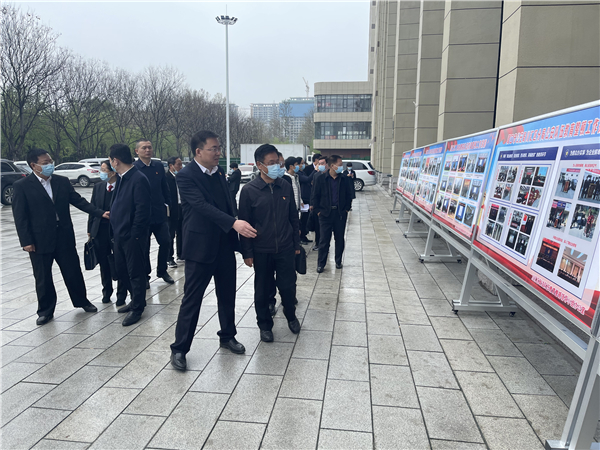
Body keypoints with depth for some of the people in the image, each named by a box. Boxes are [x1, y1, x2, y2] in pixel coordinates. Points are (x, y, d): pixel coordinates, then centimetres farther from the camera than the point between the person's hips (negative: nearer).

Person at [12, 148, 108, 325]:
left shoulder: (63, 182, 5)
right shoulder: (21, 186, -6)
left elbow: (78, 201, 5)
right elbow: (20, 216, -7)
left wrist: (100, 213, -7)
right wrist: (26, 241, -12)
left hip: (64, 236, 3)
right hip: (40, 240, -3)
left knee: (73, 271, 11)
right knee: (43, 278, 9)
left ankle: (81, 301, 30)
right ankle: (45, 311, 25)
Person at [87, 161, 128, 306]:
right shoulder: (98, 187, 6)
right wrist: (90, 230, 8)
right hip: (100, 231, 5)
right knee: (104, 264, 15)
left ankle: (121, 295, 18)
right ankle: (106, 292, 33)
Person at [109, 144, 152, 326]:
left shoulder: (138, 179, -18)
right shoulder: (122, 178, 11)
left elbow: (143, 209, -21)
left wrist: (135, 234, -19)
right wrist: (115, 229, 13)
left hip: (133, 236, -9)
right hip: (120, 234, 9)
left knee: (135, 272, 3)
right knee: (121, 269, 19)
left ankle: (137, 308, 18)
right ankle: (136, 299, 36)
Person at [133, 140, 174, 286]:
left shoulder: (159, 166, 6)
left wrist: (167, 203, 4)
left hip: (159, 213, 4)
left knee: (165, 242, 4)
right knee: (144, 247, 6)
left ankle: (162, 270, 25)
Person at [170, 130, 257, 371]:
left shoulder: (219, 172, 8)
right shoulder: (186, 176, -14)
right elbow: (202, 205, -27)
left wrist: (235, 237, 11)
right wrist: (234, 223, -37)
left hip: (225, 245, 7)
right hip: (200, 247, -6)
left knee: (227, 294, 16)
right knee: (192, 298, 2)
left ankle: (228, 336, 35)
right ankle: (179, 348, 17)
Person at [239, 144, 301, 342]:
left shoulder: (285, 187, 2)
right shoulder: (249, 190, -7)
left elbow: (294, 217, 10)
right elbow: (244, 223, -4)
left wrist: (296, 243, 10)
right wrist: (247, 253, -5)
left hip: (286, 249, 2)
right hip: (261, 251, -2)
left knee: (288, 287, 7)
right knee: (262, 290, 10)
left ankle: (291, 315, 36)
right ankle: (265, 325, 30)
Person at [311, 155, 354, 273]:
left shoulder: (344, 180, 3)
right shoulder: (321, 179, -3)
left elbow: (349, 195, 11)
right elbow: (315, 196, 0)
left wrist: (347, 209, 3)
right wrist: (318, 210, -4)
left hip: (340, 213, 2)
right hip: (325, 214, -2)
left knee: (339, 238, 10)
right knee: (324, 239, 0)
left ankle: (338, 261, 25)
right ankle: (321, 263, 11)